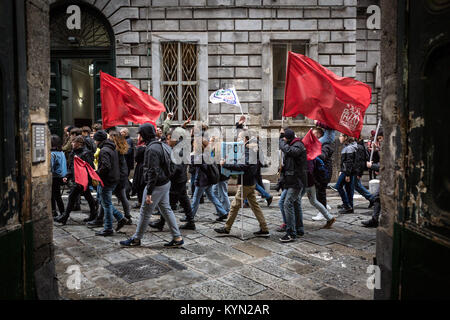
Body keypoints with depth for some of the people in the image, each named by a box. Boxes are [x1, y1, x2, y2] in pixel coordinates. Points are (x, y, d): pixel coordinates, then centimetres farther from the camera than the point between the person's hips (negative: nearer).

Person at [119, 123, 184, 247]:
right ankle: (177, 238, 16)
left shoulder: (152, 149, -20)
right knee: (166, 209, 14)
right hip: (166, 183, 9)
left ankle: (136, 239, 19)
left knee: (145, 212, 4)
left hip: (157, 185, -9)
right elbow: (170, 167, 15)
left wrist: (149, 192, -22)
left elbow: (153, 172, -24)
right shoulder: (162, 145, 9)